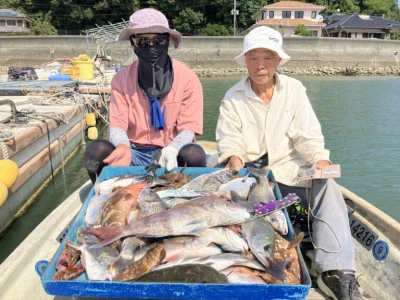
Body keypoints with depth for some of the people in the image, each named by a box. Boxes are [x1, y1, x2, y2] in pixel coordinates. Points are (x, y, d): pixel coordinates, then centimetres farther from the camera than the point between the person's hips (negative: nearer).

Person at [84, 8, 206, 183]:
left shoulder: (187, 78, -7)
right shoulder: (122, 79, -2)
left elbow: (189, 128, -10)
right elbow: (117, 125, -5)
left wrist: (171, 150, -31)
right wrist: (124, 147, -29)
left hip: (173, 153, -1)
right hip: (135, 152, 2)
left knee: (194, 154, -33)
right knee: (95, 150, -24)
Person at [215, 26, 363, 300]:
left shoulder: (294, 90, 6)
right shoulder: (233, 98, 4)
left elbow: (308, 135, -3)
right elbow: (229, 139, -4)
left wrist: (320, 158, -23)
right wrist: (234, 157, -27)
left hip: (288, 170, 1)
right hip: (247, 171, 0)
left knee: (327, 188, -26)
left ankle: (338, 271, -28)